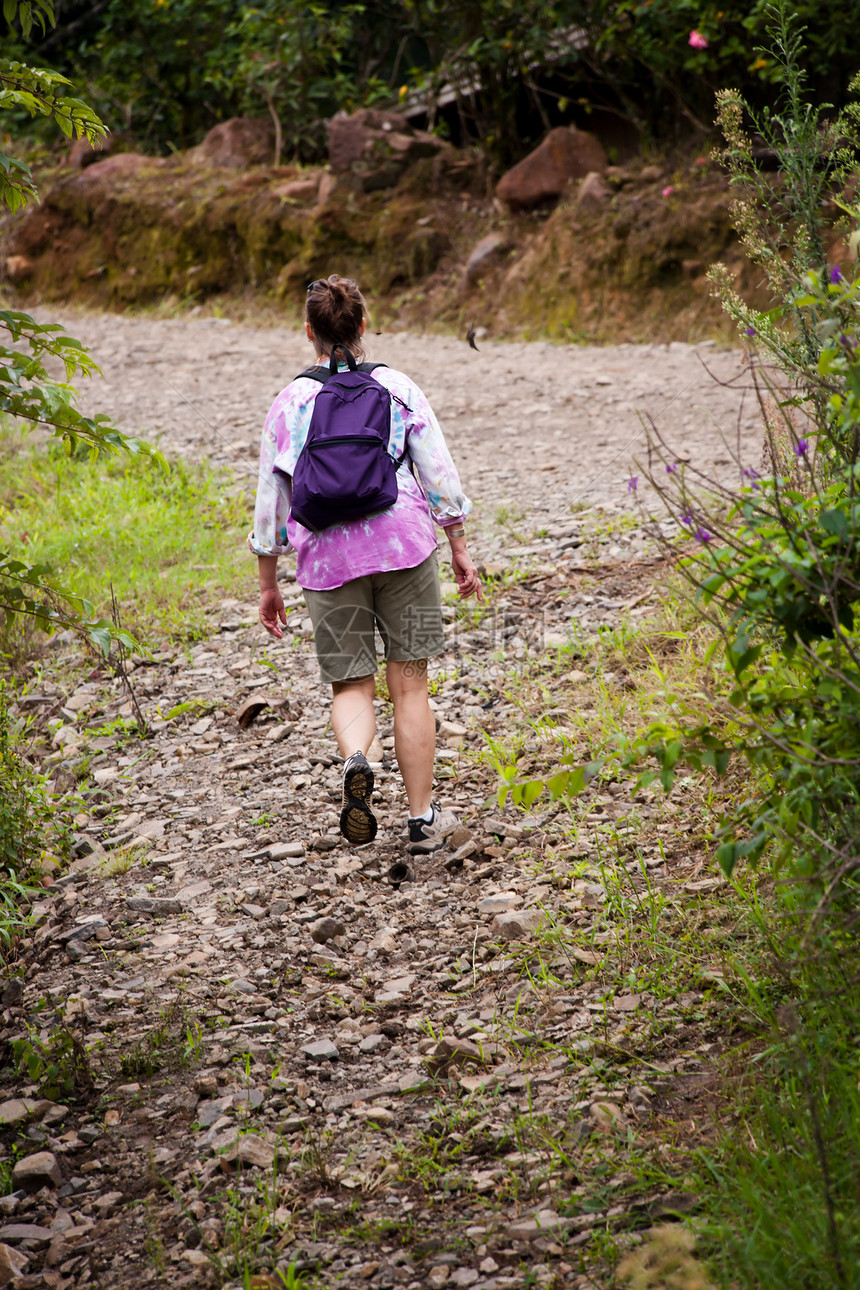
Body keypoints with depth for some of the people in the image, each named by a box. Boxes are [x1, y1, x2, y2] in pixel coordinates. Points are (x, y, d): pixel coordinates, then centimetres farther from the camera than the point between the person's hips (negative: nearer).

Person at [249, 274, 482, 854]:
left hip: (329, 559, 0)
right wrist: (460, 547, 13)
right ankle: (423, 818, 11)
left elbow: (271, 498, 5)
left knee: (351, 684, 10)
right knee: (409, 685, 7)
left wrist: (268, 584, 13)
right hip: (404, 544, 0)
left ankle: (355, 758, -22)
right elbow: (440, 473, 2)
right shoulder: (398, 388, 3)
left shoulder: (291, 403, 3)